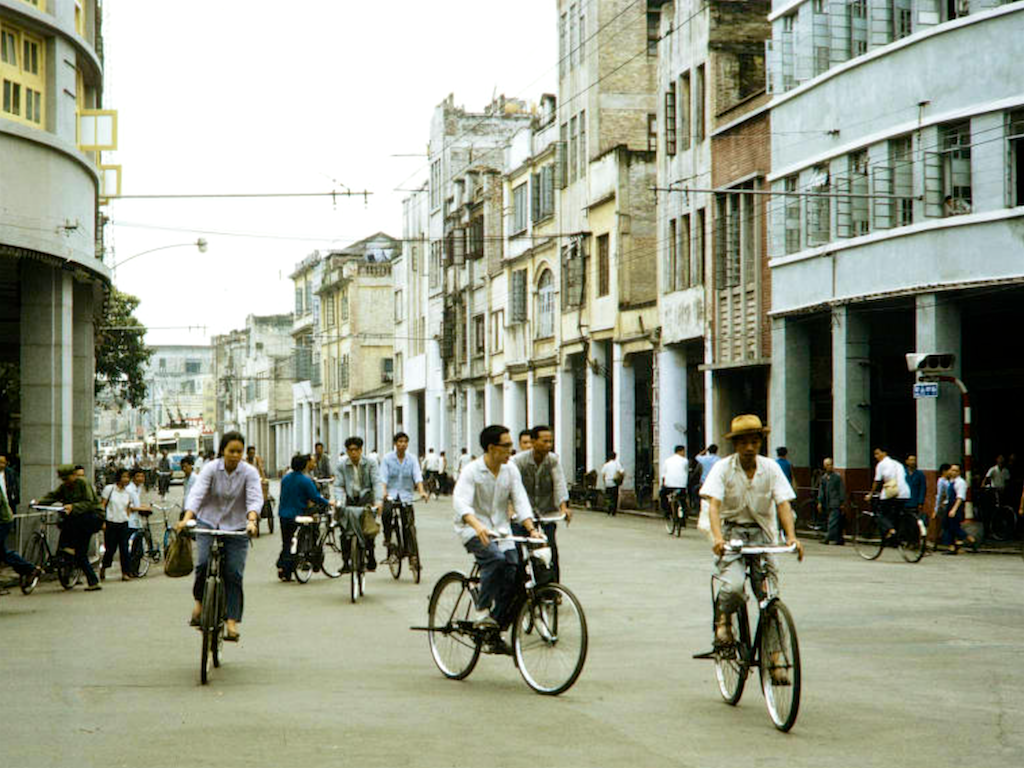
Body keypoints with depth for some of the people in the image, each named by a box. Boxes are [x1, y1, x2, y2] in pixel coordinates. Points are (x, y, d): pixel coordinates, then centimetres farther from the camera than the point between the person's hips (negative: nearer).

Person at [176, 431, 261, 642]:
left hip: (236, 528, 0)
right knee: (204, 562, -22)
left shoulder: (249, 472, -6)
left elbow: (255, 499, -18)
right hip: (208, 523, 0)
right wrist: (187, 518, -35)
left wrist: (251, 521, -38)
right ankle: (199, 601, 5)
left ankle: (232, 622, 0)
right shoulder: (211, 468, -7)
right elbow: (197, 493, -18)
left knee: (233, 574, -6)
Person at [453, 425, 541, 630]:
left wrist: (531, 529, -20)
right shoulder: (471, 471, -15)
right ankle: (481, 609, -18)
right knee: (496, 558, -32)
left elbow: (520, 501, -4)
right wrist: (477, 525, -47)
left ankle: (496, 625, 3)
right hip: (473, 529, -5)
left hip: (500, 529, 5)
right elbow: (461, 502, -28)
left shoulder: (511, 469, 1)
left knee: (513, 575, -10)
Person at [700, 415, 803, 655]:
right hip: (731, 531, -2)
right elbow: (714, 504, -17)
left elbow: (783, 503, -8)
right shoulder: (723, 468, -7)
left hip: (761, 533, 2)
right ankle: (723, 620, 8)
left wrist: (791, 536, -25)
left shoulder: (771, 468, -1)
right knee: (734, 585, -25)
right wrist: (717, 537, -34)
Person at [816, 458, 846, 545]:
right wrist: (820, 502, 6)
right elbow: (821, 490, 14)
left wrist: (842, 502, -7)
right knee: (837, 523, 9)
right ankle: (840, 540, 13)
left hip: (836, 504, -6)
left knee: (832, 521, -13)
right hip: (828, 504, 6)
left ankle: (828, 538, -19)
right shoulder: (824, 477, 14)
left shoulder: (837, 476, -3)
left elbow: (842, 490, -4)